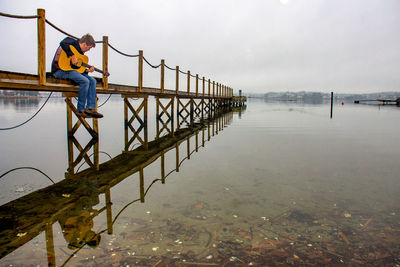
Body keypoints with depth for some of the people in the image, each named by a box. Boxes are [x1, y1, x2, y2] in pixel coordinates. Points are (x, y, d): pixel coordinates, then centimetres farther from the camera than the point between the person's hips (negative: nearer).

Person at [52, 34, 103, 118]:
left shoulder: (81, 53, 19)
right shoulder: (72, 41, -2)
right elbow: (63, 43, -26)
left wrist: (87, 70, 2)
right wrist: (72, 57, -27)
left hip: (71, 70, 9)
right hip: (60, 70, -9)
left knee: (92, 80, -4)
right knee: (85, 81, -26)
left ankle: (90, 108, -13)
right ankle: (81, 110, -18)